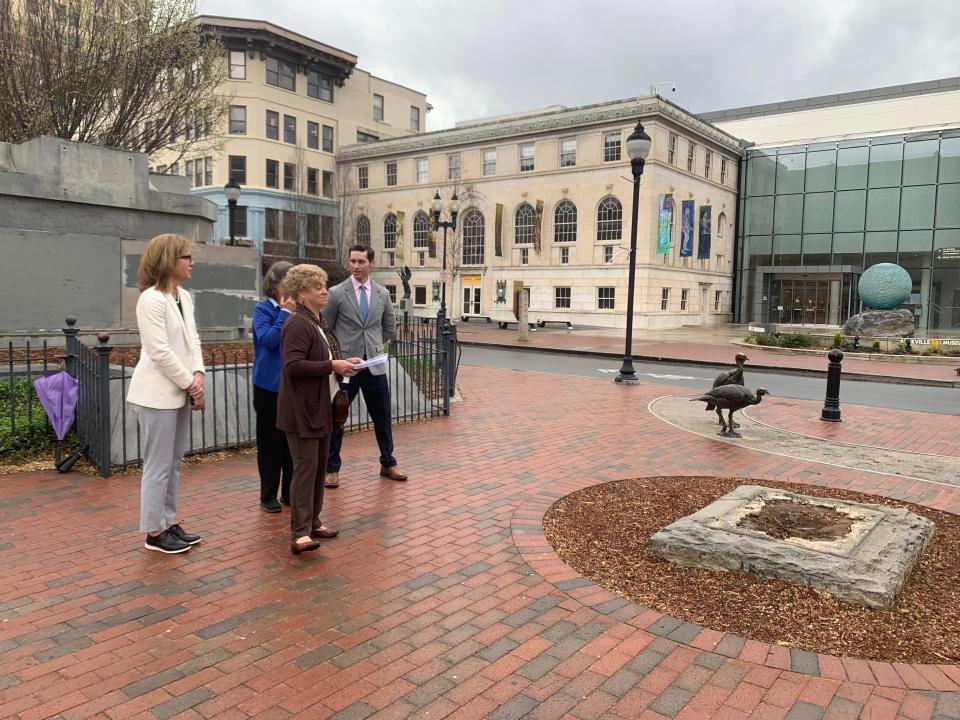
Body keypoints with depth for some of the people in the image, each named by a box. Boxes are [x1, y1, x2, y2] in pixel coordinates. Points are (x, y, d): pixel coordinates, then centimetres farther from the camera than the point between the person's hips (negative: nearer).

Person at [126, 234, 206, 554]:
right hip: (158, 393, -8)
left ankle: (168, 522, 26)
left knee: (174, 462, 15)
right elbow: (159, 351, -20)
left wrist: (197, 375, -8)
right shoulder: (151, 299, -15)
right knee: (159, 464, 0)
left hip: (179, 392, 8)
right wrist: (190, 384, -14)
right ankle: (154, 532, 12)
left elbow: (192, 340, 8)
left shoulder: (184, 297, 10)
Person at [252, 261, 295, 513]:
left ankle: (290, 492, 21)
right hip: (270, 385, -4)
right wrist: (285, 313, -17)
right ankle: (268, 496, 16)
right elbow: (267, 340, -21)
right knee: (270, 440, 5)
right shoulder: (263, 309, -6)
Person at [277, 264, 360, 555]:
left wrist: (342, 363, 6)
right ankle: (300, 533, -4)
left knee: (320, 466, 14)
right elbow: (292, 365, -26)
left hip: (320, 408, 10)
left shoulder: (318, 322, 14)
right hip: (302, 410, -9)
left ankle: (313, 521, 25)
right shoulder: (298, 324, -16)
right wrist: (332, 366, -22)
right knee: (306, 467, -9)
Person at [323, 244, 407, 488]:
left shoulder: (382, 293, 5)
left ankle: (388, 463, 26)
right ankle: (332, 468, 19)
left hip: (374, 365, 3)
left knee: (382, 417, 10)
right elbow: (325, 329, 1)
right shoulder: (336, 293, -6)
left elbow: (389, 327, 18)